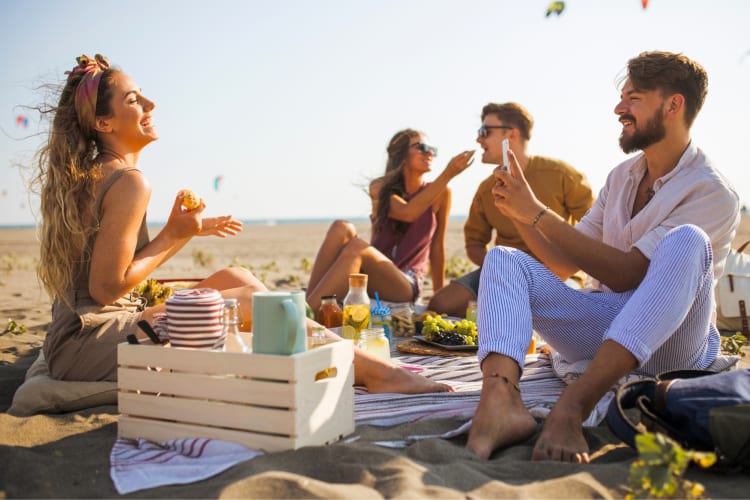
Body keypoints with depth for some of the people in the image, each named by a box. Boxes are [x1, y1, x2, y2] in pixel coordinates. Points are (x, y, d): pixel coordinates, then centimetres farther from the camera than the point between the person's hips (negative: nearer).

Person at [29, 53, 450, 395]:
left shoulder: (86, 177, 12)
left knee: (235, 278, 7)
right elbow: (106, 288, -20)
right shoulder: (129, 181, -18)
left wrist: (182, 230, 7)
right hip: (92, 342, -9)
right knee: (249, 300, -11)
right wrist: (175, 235, -11)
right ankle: (375, 372, -4)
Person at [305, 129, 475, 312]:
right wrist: (448, 174, -20)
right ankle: (308, 304, -34)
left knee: (357, 247, -32)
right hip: (370, 276, 2)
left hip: (406, 284, -2)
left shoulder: (440, 194, 0)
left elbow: (437, 246, 6)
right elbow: (407, 213, -17)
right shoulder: (380, 187, 3)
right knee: (342, 228, -27)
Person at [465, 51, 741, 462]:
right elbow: (565, 265, 10)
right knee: (502, 259, -13)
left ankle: (573, 405, -47)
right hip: (601, 321, 6)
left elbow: (626, 275, -20)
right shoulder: (621, 177, 12)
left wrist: (538, 212, -20)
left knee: (687, 241, -32)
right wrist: (520, 215, -5)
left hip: (666, 343, -5)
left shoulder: (713, 193, -9)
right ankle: (500, 398, -44)